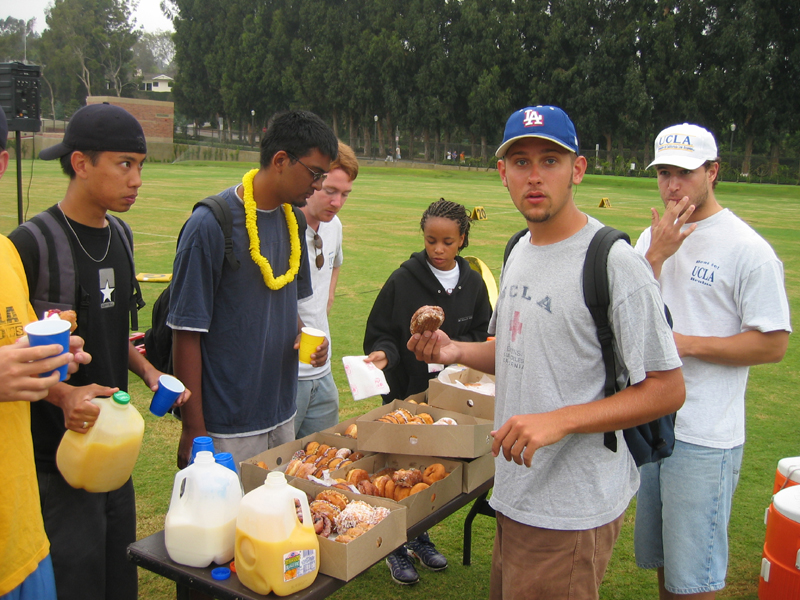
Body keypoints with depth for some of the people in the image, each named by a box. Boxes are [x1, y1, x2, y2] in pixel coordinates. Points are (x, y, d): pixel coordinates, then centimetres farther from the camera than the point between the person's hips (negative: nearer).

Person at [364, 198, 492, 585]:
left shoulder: (473, 283, 1)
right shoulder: (403, 280, -10)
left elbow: (481, 336, 7)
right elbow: (380, 335, -6)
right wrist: (384, 353, -28)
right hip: (405, 393, -3)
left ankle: (420, 537, 35)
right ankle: (396, 547, 25)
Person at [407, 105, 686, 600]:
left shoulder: (613, 263, -19)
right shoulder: (519, 251, 9)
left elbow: (667, 390, -18)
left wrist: (559, 420, -26)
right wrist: (456, 351, 1)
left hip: (572, 512, -8)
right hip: (517, 492, 8)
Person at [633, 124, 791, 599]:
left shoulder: (747, 248, -11)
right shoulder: (652, 238, 9)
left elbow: (773, 344, -12)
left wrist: (685, 343, -16)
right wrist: (656, 255, -10)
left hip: (705, 438, -6)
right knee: (661, 558, 21)